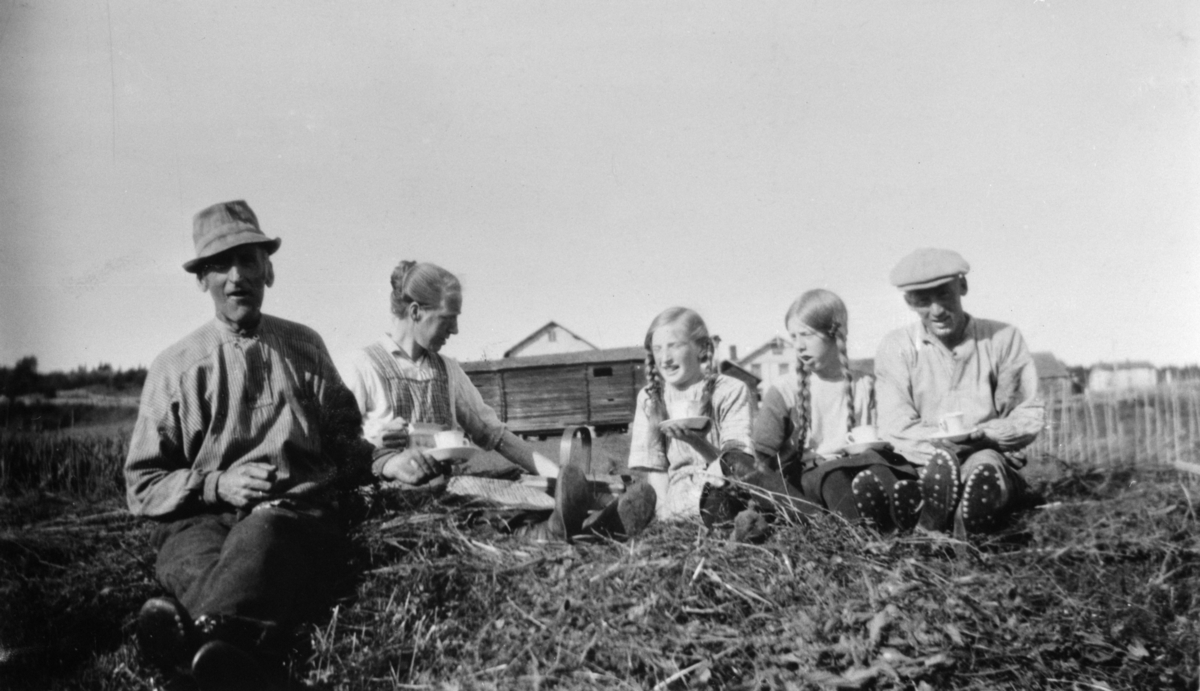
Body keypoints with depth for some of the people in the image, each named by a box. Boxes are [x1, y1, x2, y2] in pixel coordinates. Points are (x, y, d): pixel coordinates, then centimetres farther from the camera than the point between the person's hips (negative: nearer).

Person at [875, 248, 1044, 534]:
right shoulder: (896, 347, 5)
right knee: (940, 459, -36)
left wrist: (982, 434, -14)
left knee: (985, 465, -36)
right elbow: (898, 429, -3)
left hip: (993, 457, 1)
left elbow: (1030, 417, 4)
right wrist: (944, 442, -20)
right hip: (923, 466, 0)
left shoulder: (1003, 338, 6)